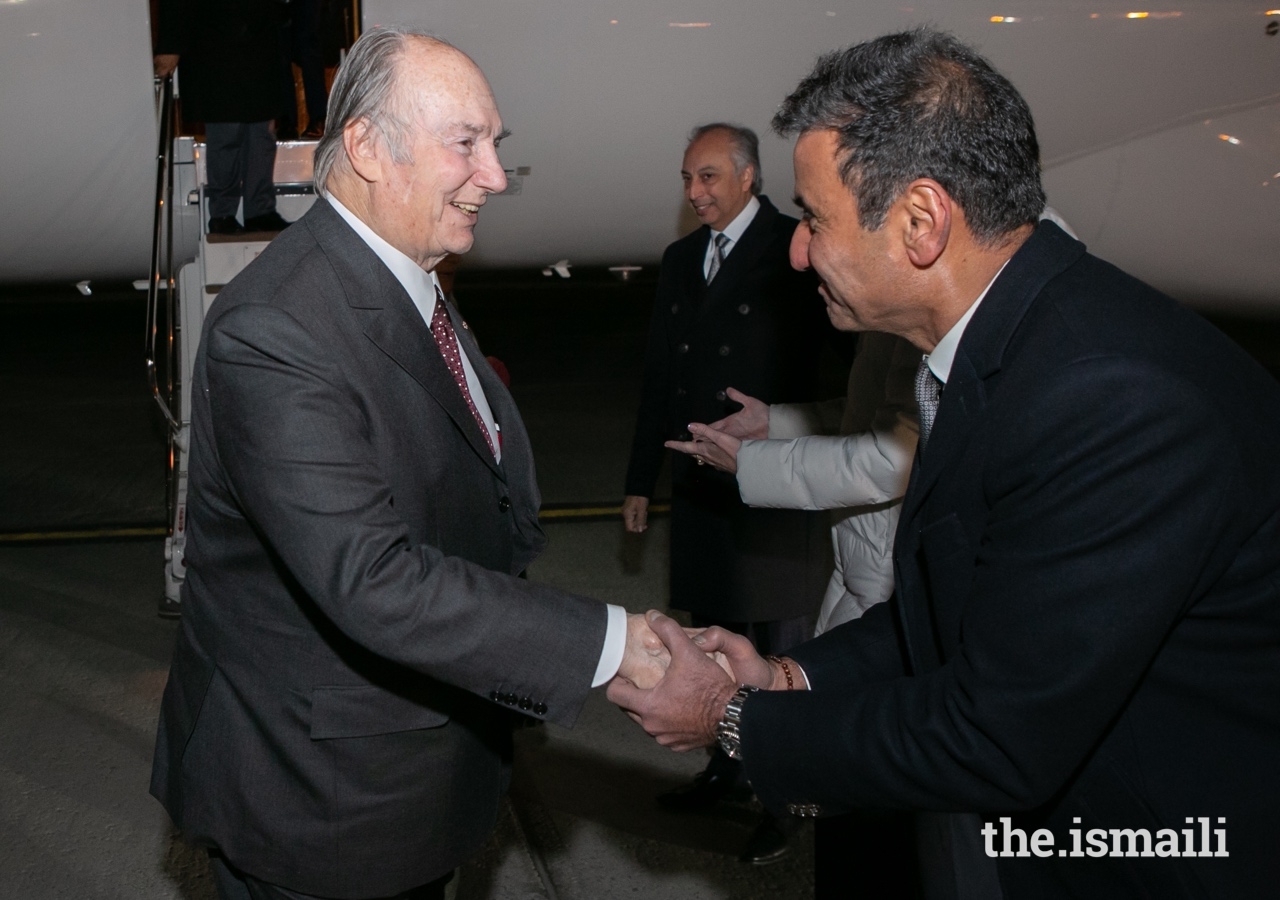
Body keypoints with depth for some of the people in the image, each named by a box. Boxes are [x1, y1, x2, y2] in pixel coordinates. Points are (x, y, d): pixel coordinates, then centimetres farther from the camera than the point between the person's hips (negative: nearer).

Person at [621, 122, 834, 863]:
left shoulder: (798, 250, -8)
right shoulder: (681, 260, 13)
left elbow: (816, 366, -12)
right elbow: (659, 377, 16)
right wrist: (642, 480, 16)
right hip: (700, 488, 6)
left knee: (783, 649, 4)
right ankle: (730, 769, 33)